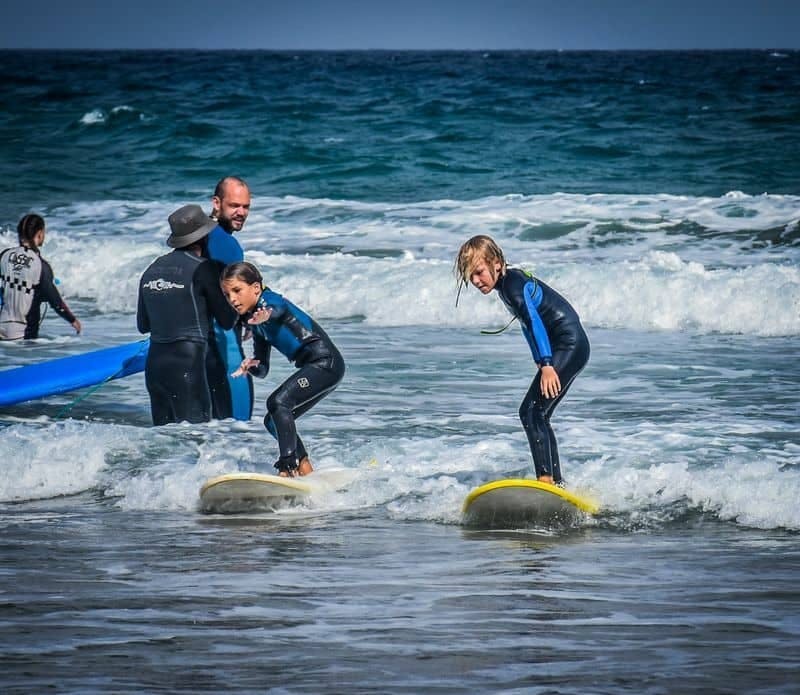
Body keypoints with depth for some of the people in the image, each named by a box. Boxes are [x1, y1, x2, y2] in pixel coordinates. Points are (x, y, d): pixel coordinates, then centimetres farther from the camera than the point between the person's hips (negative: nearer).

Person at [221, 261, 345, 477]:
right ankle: (306, 472, 17)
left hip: (326, 361, -10)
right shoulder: (258, 326, 15)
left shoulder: (270, 300, -10)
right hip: (314, 368, 10)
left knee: (278, 402, -24)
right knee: (274, 421, 12)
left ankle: (289, 467, -29)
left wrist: (265, 317, -61)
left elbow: (277, 309, -37)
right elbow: (262, 370, 16)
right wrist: (251, 366, -8)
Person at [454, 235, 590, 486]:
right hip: (569, 349, 10)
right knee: (537, 415, 14)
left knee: (532, 412, -17)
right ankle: (557, 483, 17)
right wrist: (541, 362, 26)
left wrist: (546, 364, -38)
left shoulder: (513, 285, -16)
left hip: (570, 346, -10)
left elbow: (534, 321, -28)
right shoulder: (507, 283, 14)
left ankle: (546, 479, -26)